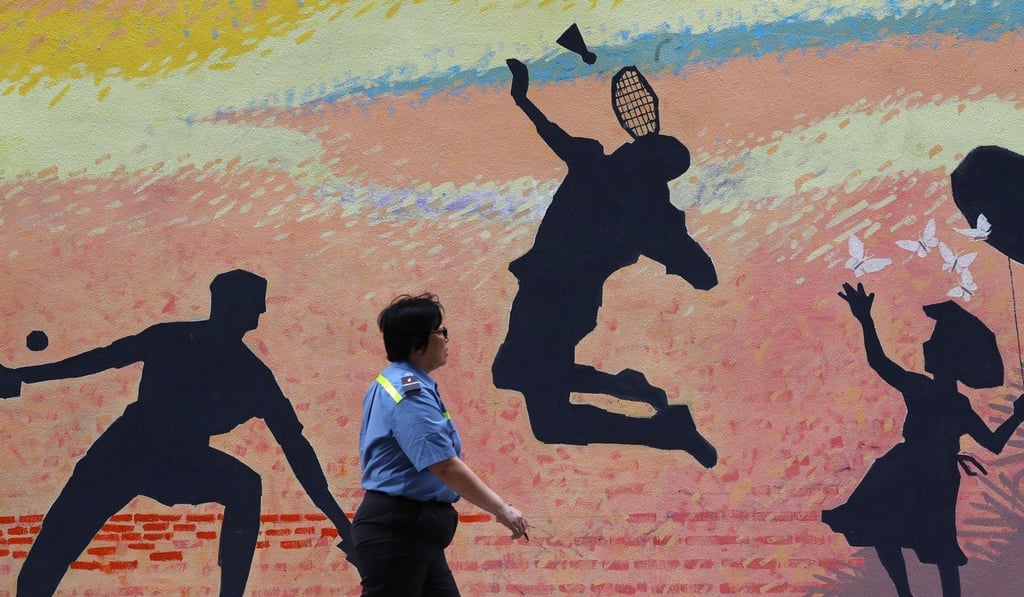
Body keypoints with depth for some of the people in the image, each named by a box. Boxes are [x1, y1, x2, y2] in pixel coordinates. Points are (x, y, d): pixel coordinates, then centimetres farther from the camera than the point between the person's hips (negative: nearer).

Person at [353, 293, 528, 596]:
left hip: (412, 529, 11)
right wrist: (502, 509, -17)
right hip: (397, 529, -11)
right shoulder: (410, 394, -19)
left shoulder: (392, 382, 14)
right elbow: (445, 466, -24)